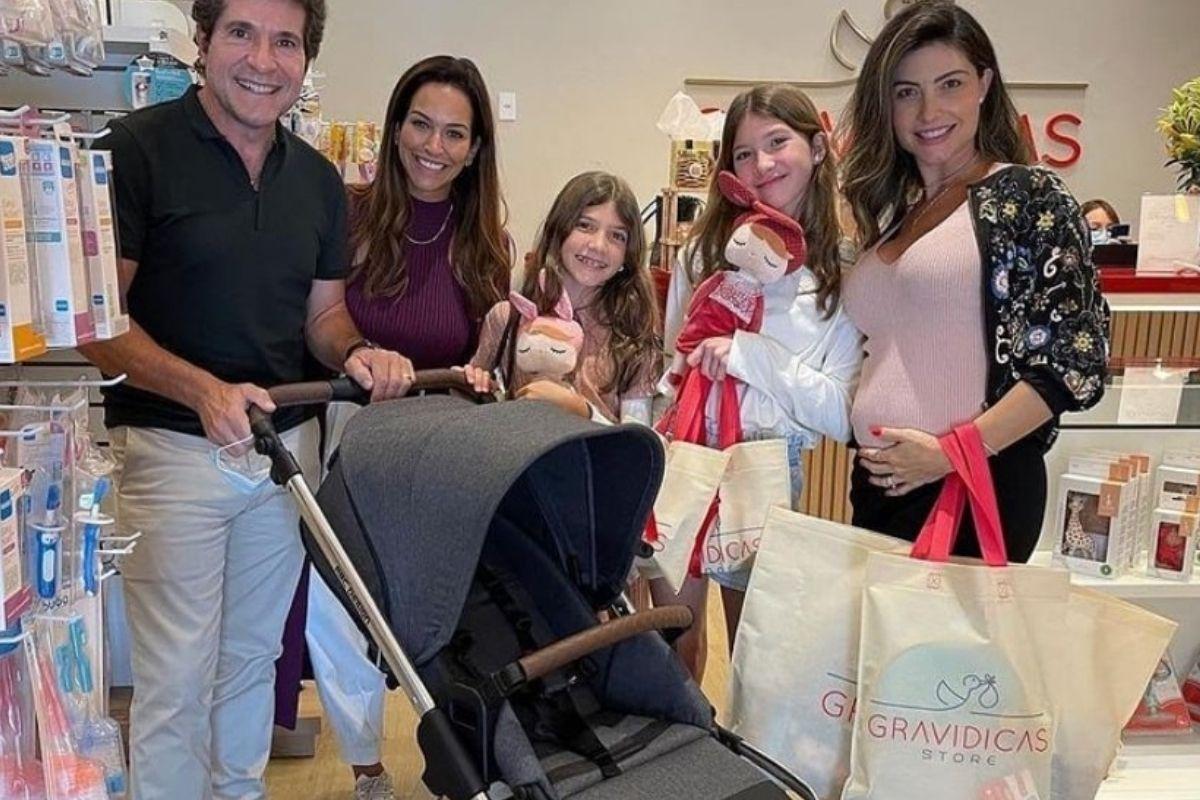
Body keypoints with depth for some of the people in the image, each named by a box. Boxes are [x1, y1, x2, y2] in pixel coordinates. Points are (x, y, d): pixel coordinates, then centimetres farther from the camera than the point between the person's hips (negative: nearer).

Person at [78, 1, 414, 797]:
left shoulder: (318, 179, 8)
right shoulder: (137, 149, -10)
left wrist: (356, 353, -8)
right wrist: (205, 390, -27)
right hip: (172, 447, -5)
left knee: (253, 656, 18)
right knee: (178, 675, 1)